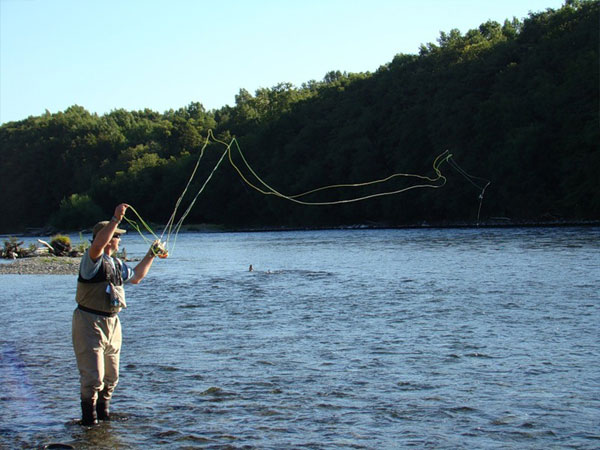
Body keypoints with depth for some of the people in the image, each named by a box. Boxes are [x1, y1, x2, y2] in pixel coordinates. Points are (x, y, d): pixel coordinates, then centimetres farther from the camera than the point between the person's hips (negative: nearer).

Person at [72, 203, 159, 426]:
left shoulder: (116, 264, 15)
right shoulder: (92, 260, -11)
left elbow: (135, 277, 31)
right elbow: (97, 245, -34)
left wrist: (150, 255, 28)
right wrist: (116, 219, -38)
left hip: (112, 323, 8)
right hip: (90, 322, -8)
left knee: (111, 376, 14)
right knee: (93, 375, -9)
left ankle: (103, 410, 29)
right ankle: (89, 414, 5)